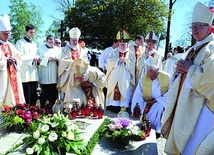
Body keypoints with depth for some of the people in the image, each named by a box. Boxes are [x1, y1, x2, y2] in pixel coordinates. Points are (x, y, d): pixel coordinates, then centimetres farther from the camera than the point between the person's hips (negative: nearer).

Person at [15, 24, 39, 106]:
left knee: (34, 98, 8)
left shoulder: (34, 44, 21)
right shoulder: (20, 42, 0)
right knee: (26, 99, -6)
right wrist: (32, 58, -14)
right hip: (25, 74, -6)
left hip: (34, 74, 6)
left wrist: (38, 60, 2)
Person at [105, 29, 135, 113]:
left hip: (125, 78, -1)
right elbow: (110, 61, -1)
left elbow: (133, 65, -2)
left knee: (124, 92, -3)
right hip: (114, 78, 1)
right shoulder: (114, 52, 11)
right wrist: (118, 60, -12)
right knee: (113, 92, -1)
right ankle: (112, 107, 5)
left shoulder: (131, 54, 8)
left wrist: (125, 60, -15)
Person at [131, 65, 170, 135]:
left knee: (159, 106, -31)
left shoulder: (167, 77, -14)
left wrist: (156, 100, -20)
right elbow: (137, 95, -10)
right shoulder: (143, 79, -10)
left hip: (162, 102, -1)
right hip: (148, 102, 1)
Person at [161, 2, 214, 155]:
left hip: (201, 105, -9)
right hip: (186, 101, 9)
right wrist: (180, 68, -2)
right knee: (181, 137, 18)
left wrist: (190, 68, -15)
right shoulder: (193, 50, 15)